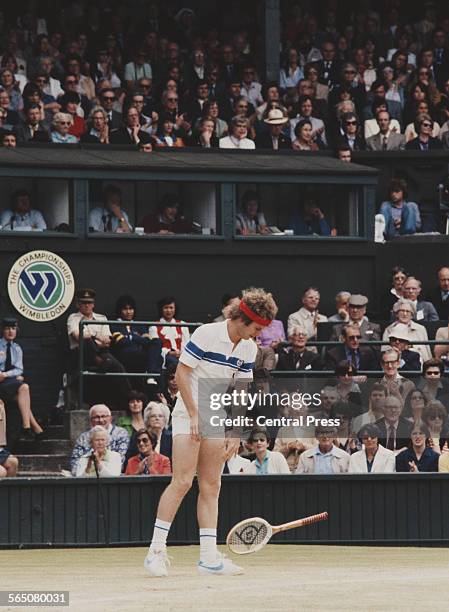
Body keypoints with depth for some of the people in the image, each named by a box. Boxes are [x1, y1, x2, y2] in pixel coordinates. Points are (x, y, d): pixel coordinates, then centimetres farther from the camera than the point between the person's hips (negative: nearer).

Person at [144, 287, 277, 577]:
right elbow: (182, 372, -13)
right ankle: (156, 551, -11)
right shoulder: (207, 334, -14)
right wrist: (194, 415, -15)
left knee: (211, 487, 4)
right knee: (182, 481, -14)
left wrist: (235, 433, 4)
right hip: (189, 414, -7)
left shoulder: (249, 349, 6)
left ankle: (209, 557, 4)